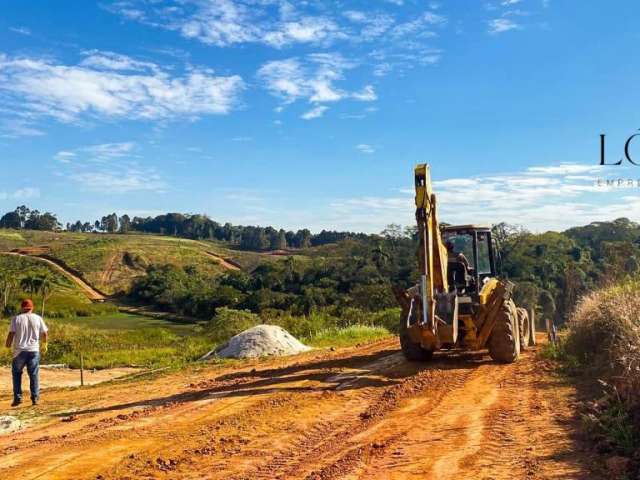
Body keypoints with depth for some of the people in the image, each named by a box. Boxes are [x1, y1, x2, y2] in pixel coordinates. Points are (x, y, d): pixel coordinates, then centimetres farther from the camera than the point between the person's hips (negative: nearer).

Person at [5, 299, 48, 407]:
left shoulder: (16, 319, -3)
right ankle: (35, 398, 5)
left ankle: (17, 397, 6)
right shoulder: (38, 318, 3)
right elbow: (44, 334, 5)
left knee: (16, 373, 12)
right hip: (34, 350, 1)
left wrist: (8, 344, 10)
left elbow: (11, 334, -7)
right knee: (34, 375, 7)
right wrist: (44, 345, 21)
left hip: (20, 350, -1)